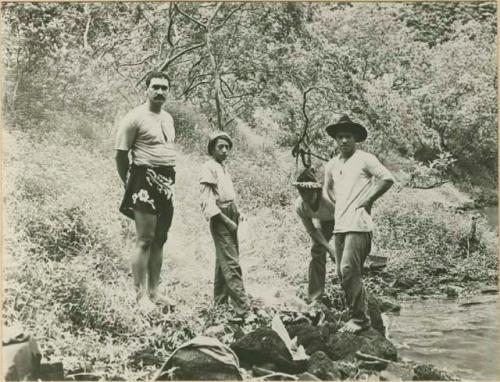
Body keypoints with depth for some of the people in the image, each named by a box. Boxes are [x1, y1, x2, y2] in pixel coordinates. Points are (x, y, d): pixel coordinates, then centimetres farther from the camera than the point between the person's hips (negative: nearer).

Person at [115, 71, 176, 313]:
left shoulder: (168, 118, 16)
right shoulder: (135, 118, -7)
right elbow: (121, 155, -6)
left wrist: (168, 179, 16)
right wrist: (129, 184, -3)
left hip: (166, 183, 8)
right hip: (145, 180, -8)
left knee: (159, 240, 9)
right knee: (145, 240, -9)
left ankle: (154, 292, 16)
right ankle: (141, 296, -4)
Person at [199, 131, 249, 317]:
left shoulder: (223, 167, 18)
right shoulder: (209, 167, -8)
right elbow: (207, 200, -15)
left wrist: (237, 213, 8)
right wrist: (226, 220, -18)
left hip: (230, 217, 9)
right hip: (220, 218, -9)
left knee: (223, 261, 13)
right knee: (231, 264, -13)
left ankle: (220, 303, 21)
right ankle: (242, 309, -17)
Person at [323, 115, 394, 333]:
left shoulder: (365, 159, -4)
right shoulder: (332, 165, 15)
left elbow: (387, 178, -12)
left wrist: (367, 200, -9)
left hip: (358, 224, -7)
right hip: (339, 225, 7)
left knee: (349, 271, -15)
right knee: (342, 273, 8)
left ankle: (359, 318, -4)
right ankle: (360, 315, 19)